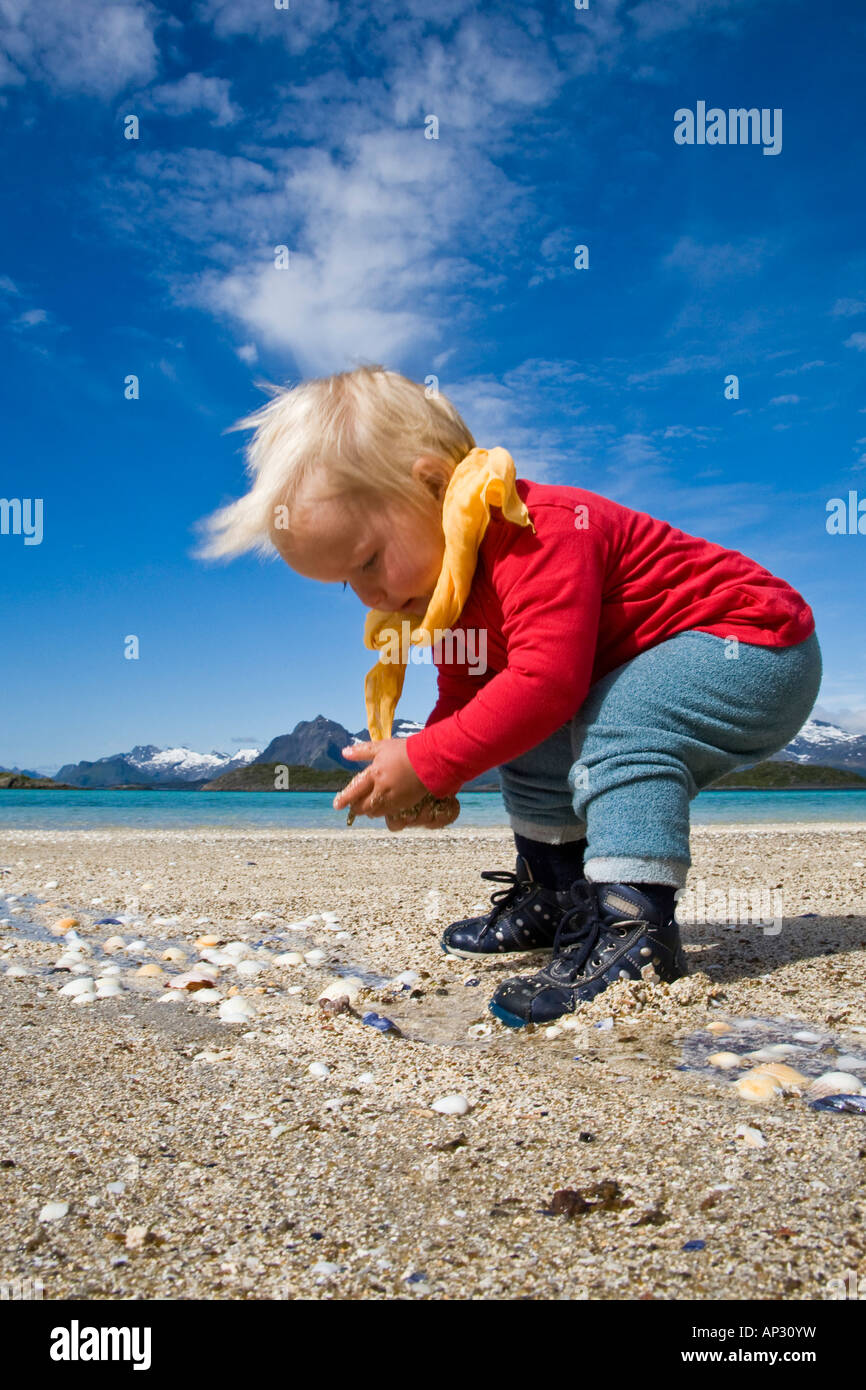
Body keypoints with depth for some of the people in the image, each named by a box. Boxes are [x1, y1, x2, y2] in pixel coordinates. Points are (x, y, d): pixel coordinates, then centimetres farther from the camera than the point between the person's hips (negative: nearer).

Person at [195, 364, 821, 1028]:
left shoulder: (539, 531, -31)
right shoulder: (452, 589, 3)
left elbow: (543, 681, -38)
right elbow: (466, 698, 7)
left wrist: (425, 763, -31)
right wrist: (425, 786, -12)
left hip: (759, 649, -9)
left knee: (619, 728, -31)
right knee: (535, 750, 5)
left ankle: (633, 924, -29)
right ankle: (555, 898, 20)